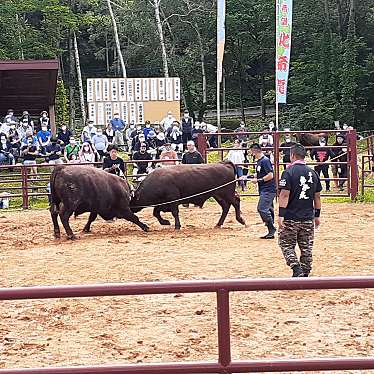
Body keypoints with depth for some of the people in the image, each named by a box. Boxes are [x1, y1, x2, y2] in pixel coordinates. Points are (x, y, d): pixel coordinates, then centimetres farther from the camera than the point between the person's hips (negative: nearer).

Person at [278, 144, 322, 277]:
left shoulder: (289, 172, -10)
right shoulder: (313, 173, 6)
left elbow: (284, 195, -15)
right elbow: (317, 196, 11)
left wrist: (281, 215, -14)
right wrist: (317, 215, 19)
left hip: (291, 218, -5)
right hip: (308, 218, 5)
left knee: (286, 245, 6)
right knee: (306, 248, 12)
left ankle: (296, 268, -12)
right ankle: (305, 275, 16)